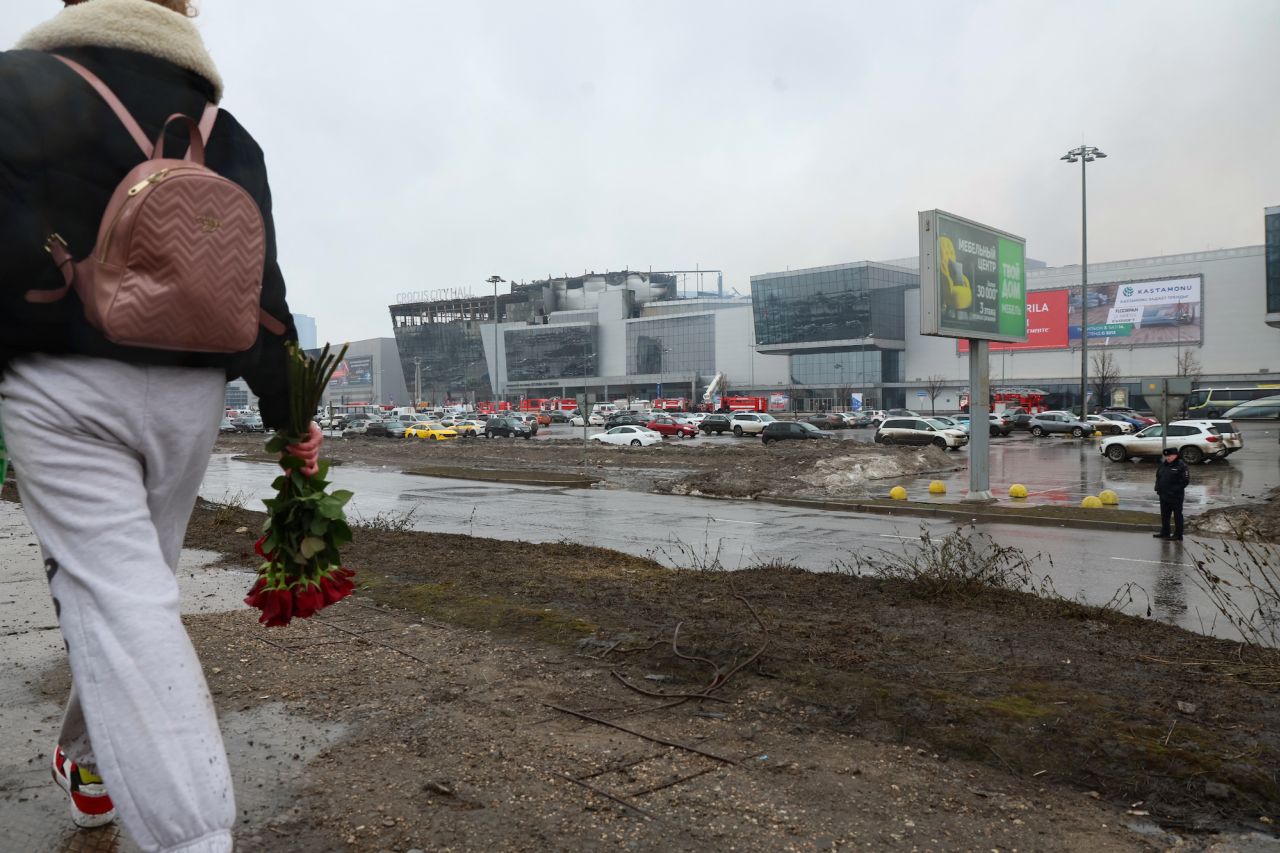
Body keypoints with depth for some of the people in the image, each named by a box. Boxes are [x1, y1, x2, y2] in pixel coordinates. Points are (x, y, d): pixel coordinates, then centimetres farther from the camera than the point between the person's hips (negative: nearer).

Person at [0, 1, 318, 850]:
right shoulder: (227, 135, 10)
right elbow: (260, 284, 6)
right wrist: (290, 414, 9)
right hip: (189, 392, 4)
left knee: (115, 597, -7)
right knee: (133, 581, 19)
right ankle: (91, 760, 38)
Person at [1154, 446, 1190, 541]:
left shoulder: (1181, 466, -11)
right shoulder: (1163, 465, 11)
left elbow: (1185, 480, -16)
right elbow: (1158, 476, 19)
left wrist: (1175, 489, -19)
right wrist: (1158, 488, 5)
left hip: (1175, 496, -8)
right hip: (1163, 495, 8)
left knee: (1177, 516, 2)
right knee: (1164, 515, 15)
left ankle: (1178, 535, 8)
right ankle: (1165, 532, 27)